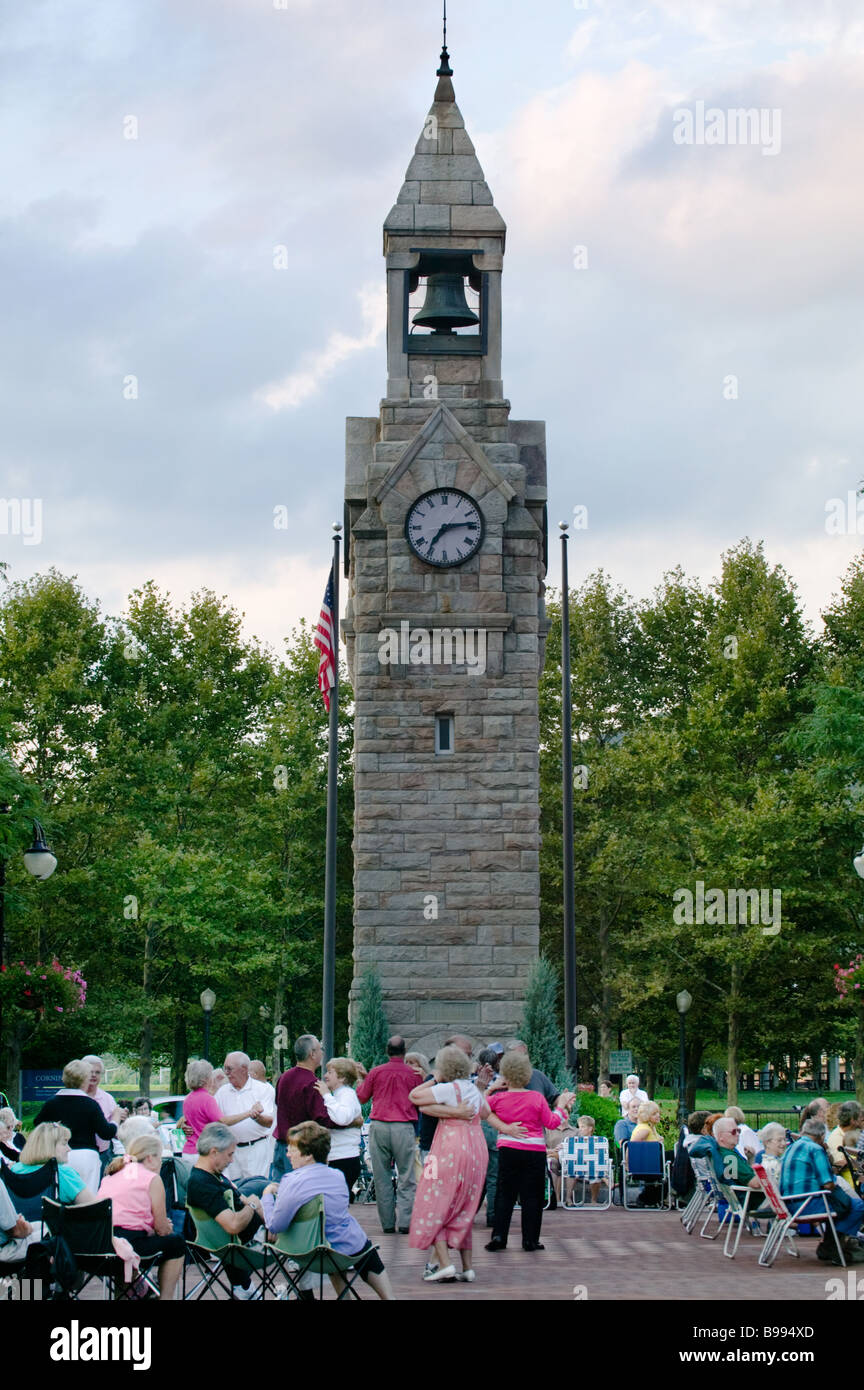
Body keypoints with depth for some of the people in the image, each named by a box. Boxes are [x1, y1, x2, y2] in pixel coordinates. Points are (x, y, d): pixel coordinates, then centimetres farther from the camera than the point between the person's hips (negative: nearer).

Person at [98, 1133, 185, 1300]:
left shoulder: (110, 1176, 22)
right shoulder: (152, 1179, 2)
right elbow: (162, 1229, 3)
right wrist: (168, 1228, 27)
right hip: (127, 1242, -7)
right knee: (176, 1243, 15)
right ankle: (166, 1297, 13)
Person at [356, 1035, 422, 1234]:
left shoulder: (376, 1072, 2)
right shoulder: (412, 1074, 1)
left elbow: (361, 1098, 14)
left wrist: (361, 1081, 32)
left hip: (379, 1126, 1)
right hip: (403, 1128, -1)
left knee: (381, 1178, 7)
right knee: (406, 1177, 2)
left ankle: (387, 1223, 7)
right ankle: (405, 1222, -6)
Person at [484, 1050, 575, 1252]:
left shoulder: (498, 1098, -4)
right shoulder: (537, 1098, -7)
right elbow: (552, 1123, -1)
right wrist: (561, 1105, 11)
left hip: (508, 1150, 1)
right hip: (534, 1152, -1)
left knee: (504, 1194, 9)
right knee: (531, 1195, 5)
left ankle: (499, 1236, 2)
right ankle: (530, 1240, 6)